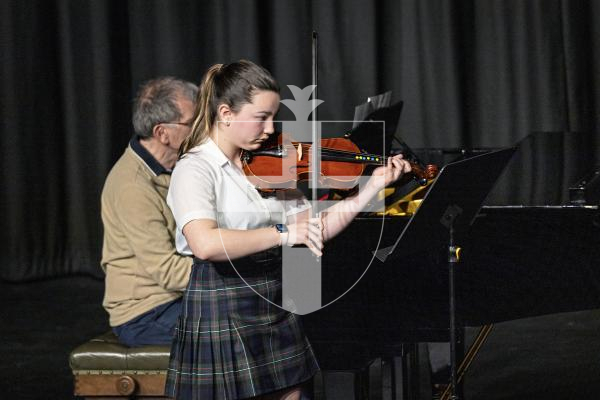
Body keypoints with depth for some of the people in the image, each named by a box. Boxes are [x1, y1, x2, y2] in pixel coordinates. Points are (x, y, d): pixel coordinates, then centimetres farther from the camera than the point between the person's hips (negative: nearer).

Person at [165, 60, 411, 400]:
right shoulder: (195, 170, -13)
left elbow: (315, 229, 9)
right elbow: (204, 244, -31)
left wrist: (373, 187, 0)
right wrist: (283, 233, -33)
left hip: (277, 316, 7)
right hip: (223, 319, -7)